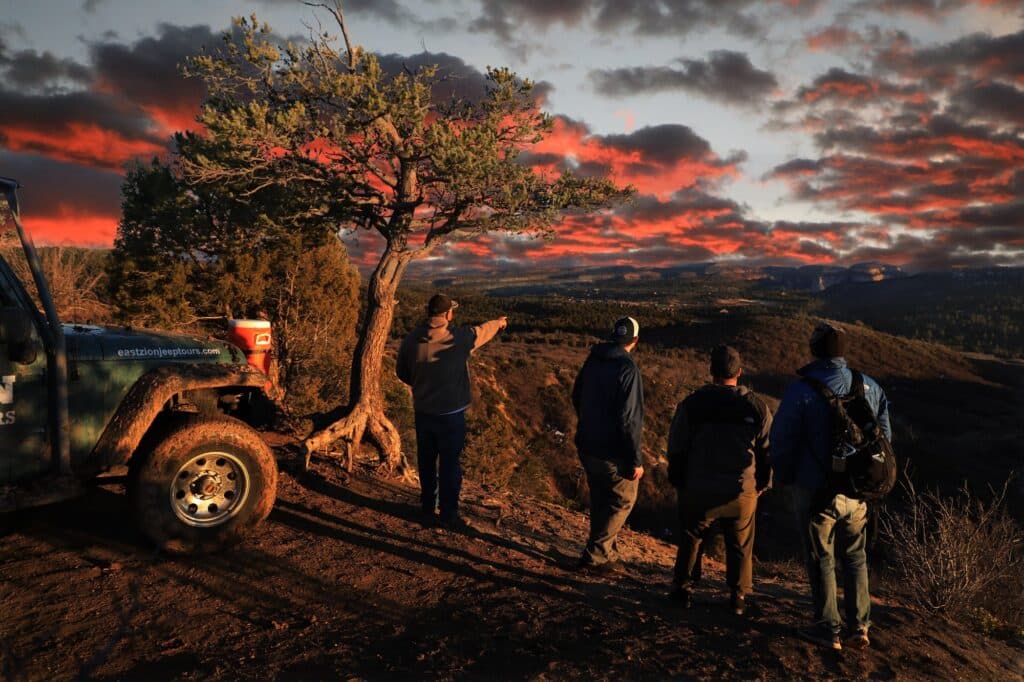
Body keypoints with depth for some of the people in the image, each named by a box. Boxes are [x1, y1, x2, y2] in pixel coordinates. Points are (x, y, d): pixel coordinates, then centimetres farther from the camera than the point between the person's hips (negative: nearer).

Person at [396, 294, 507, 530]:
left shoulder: (412, 339, -6)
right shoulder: (460, 337, -17)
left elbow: (401, 372, 7)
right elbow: (483, 331, 5)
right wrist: (499, 323, 26)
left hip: (422, 411, 4)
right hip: (450, 414, -4)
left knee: (426, 461, 17)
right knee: (449, 464, 7)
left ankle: (428, 508, 31)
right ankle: (448, 514, 16)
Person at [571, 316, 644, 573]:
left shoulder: (592, 361, 3)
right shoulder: (627, 369, -21)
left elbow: (577, 398, 16)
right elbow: (628, 420, -23)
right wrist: (636, 460, -16)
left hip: (586, 446, 7)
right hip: (613, 453, -7)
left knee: (600, 500, 20)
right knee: (623, 500, 11)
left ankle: (604, 553, 33)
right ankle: (595, 556, 11)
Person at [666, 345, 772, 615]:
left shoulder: (691, 403, -6)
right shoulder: (757, 407, -2)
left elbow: (676, 449, -1)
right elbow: (768, 451, 5)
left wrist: (678, 482, 12)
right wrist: (761, 485, 18)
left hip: (698, 491, -1)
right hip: (742, 493, 1)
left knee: (690, 539, 18)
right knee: (740, 546, 17)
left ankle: (682, 588, 25)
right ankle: (739, 597, 23)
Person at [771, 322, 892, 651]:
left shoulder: (802, 391, -19)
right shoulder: (870, 387, -2)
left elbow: (782, 441, -14)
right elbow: (884, 434, 7)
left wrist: (785, 477, 5)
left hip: (815, 490, -4)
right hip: (857, 491, 5)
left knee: (820, 559, 10)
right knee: (855, 556, 20)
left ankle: (828, 628, 20)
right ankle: (859, 626, 23)